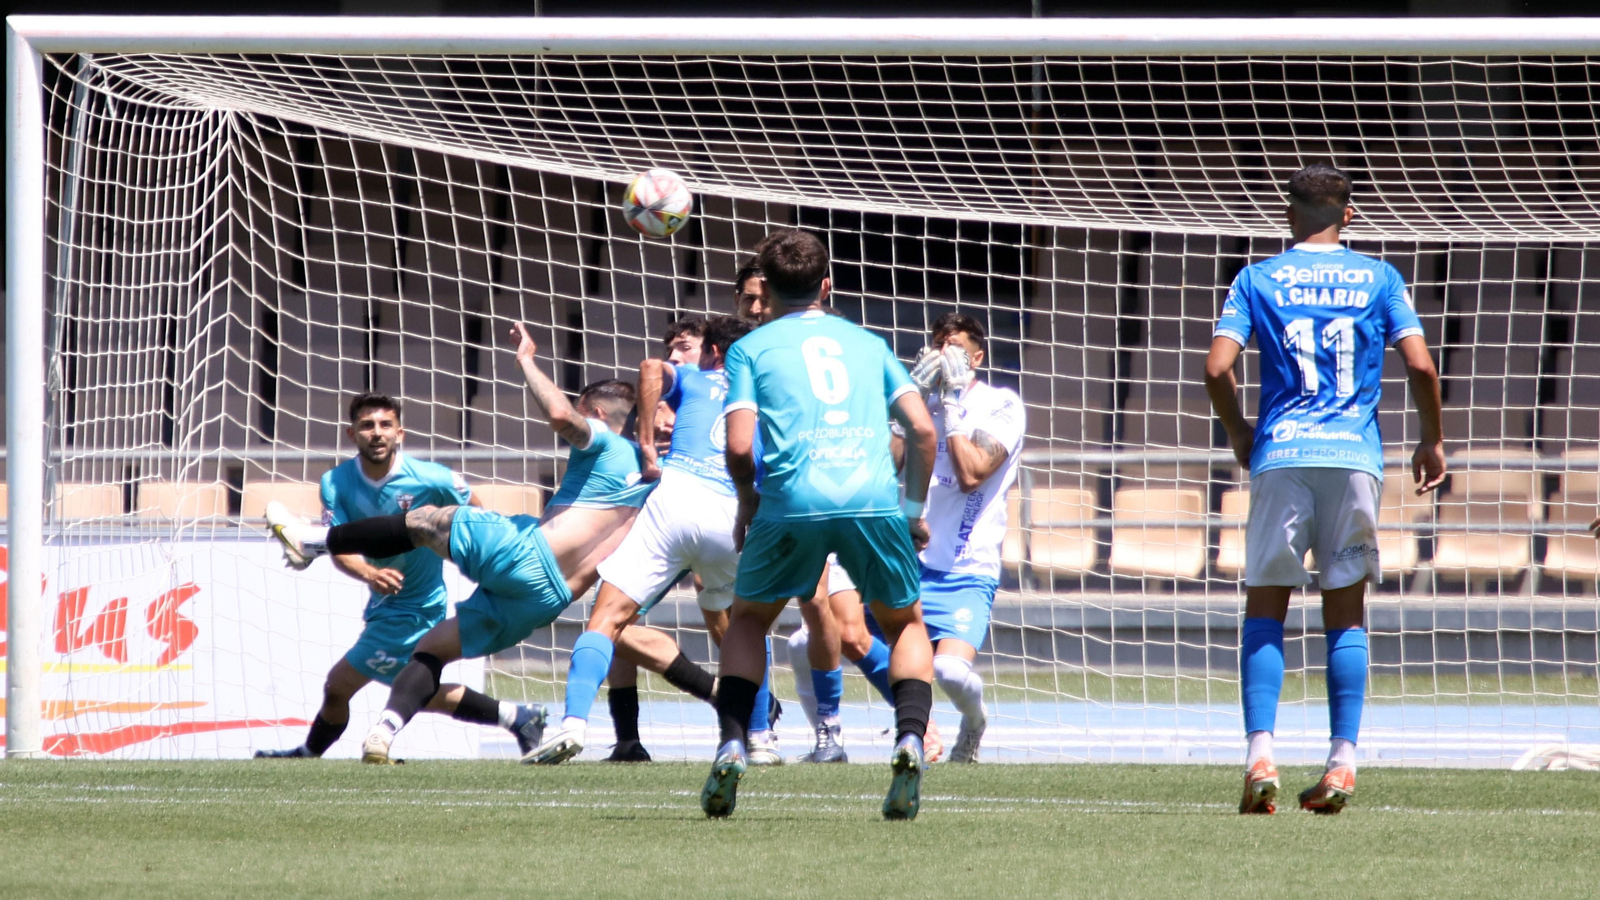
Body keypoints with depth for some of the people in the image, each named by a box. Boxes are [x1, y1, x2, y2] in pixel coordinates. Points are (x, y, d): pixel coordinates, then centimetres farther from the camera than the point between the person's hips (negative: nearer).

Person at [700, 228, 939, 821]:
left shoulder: (751, 348, 15)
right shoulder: (867, 342, 23)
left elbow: (740, 446, 2)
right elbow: (922, 429, 13)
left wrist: (747, 504, 21)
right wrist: (915, 510, 24)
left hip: (792, 503, -1)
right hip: (875, 499, 1)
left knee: (747, 619, 23)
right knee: (906, 625, 22)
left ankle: (732, 746, 3)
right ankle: (909, 738, -5)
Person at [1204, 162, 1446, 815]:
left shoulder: (1258, 279, 6)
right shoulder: (1378, 279, 8)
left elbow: (1217, 369, -4)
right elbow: (1420, 366, -1)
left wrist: (1238, 435, 13)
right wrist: (1433, 443, 13)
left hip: (1281, 456, -1)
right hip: (1355, 458, 1)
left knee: (1265, 607, 5)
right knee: (1346, 611, 8)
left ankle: (1260, 756, -9)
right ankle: (1342, 762, 1)